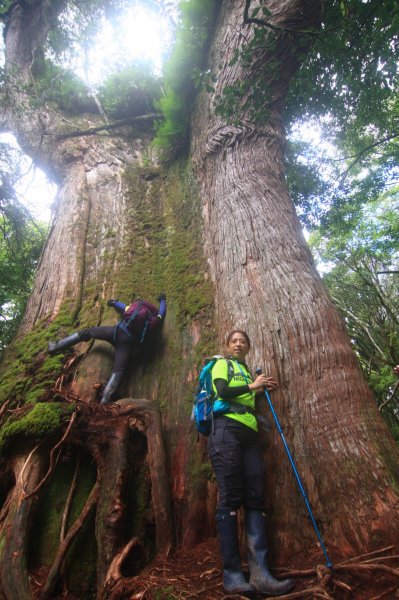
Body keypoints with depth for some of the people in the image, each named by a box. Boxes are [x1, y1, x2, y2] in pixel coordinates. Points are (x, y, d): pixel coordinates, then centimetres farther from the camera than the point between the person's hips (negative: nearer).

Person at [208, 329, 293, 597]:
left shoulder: (247, 373, 29)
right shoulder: (222, 364, 10)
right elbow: (223, 391, -9)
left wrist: (263, 389, 16)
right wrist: (252, 386, 0)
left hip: (249, 435, 7)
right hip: (227, 431, -7)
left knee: (256, 499, -4)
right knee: (230, 498, -10)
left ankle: (260, 573, -5)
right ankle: (232, 574, -8)